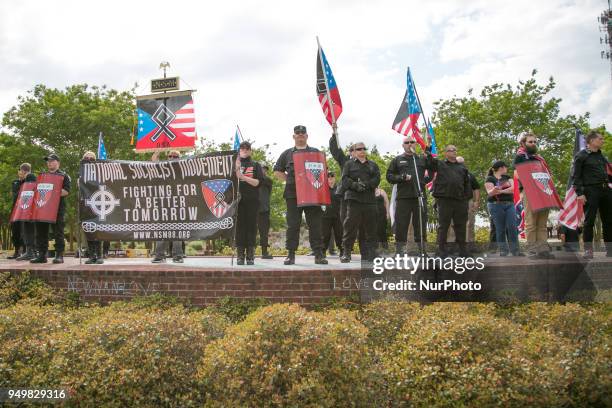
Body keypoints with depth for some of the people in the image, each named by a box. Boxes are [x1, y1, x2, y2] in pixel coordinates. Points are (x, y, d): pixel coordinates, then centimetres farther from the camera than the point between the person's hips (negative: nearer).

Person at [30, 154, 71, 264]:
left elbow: (66, 191, -9)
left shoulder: (63, 176, 4)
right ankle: (41, 255, 12)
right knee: (41, 232, 6)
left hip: (57, 208, -6)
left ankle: (59, 255, -4)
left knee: (58, 232, -6)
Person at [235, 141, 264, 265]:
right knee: (239, 226, -2)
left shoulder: (256, 165, 13)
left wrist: (242, 176, -7)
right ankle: (240, 256, 1)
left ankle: (250, 256, 2)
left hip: (252, 200, 0)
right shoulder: (235, 164, 15)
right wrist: (237, 169, -11)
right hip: (239, 199, 0)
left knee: (251, 226, -2)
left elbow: (257, 182, 1)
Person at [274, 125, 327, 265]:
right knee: (292, 225, 0)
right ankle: (291, 254, 6)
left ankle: (319, 254, 2)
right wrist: (289, 180, 4)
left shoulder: (315, 152, 16)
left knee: (315, 225, -2)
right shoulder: (287, 153, 15)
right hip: (293, 195, 0)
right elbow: (277, 171, 18)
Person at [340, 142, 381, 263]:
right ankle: (346, 253, -3)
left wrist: (366, 184, -13)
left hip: (370, 199, 3)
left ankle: (369, 254, 7)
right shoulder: (349, 164, 15)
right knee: (350, 227, -7)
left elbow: (377, 179, 5)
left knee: (370, 228, 2)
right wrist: (355, 185, -17)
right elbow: (345, 180, 1)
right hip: (353, 198, -3)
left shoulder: (373, 165, 21)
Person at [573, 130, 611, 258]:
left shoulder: (601, 156, 19)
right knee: (589, 221, -6)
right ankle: (588, 250, -2)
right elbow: (576, 176, -7)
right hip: (591, 190, -7)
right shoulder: (581, 156, -1)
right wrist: (579, 193, -15)